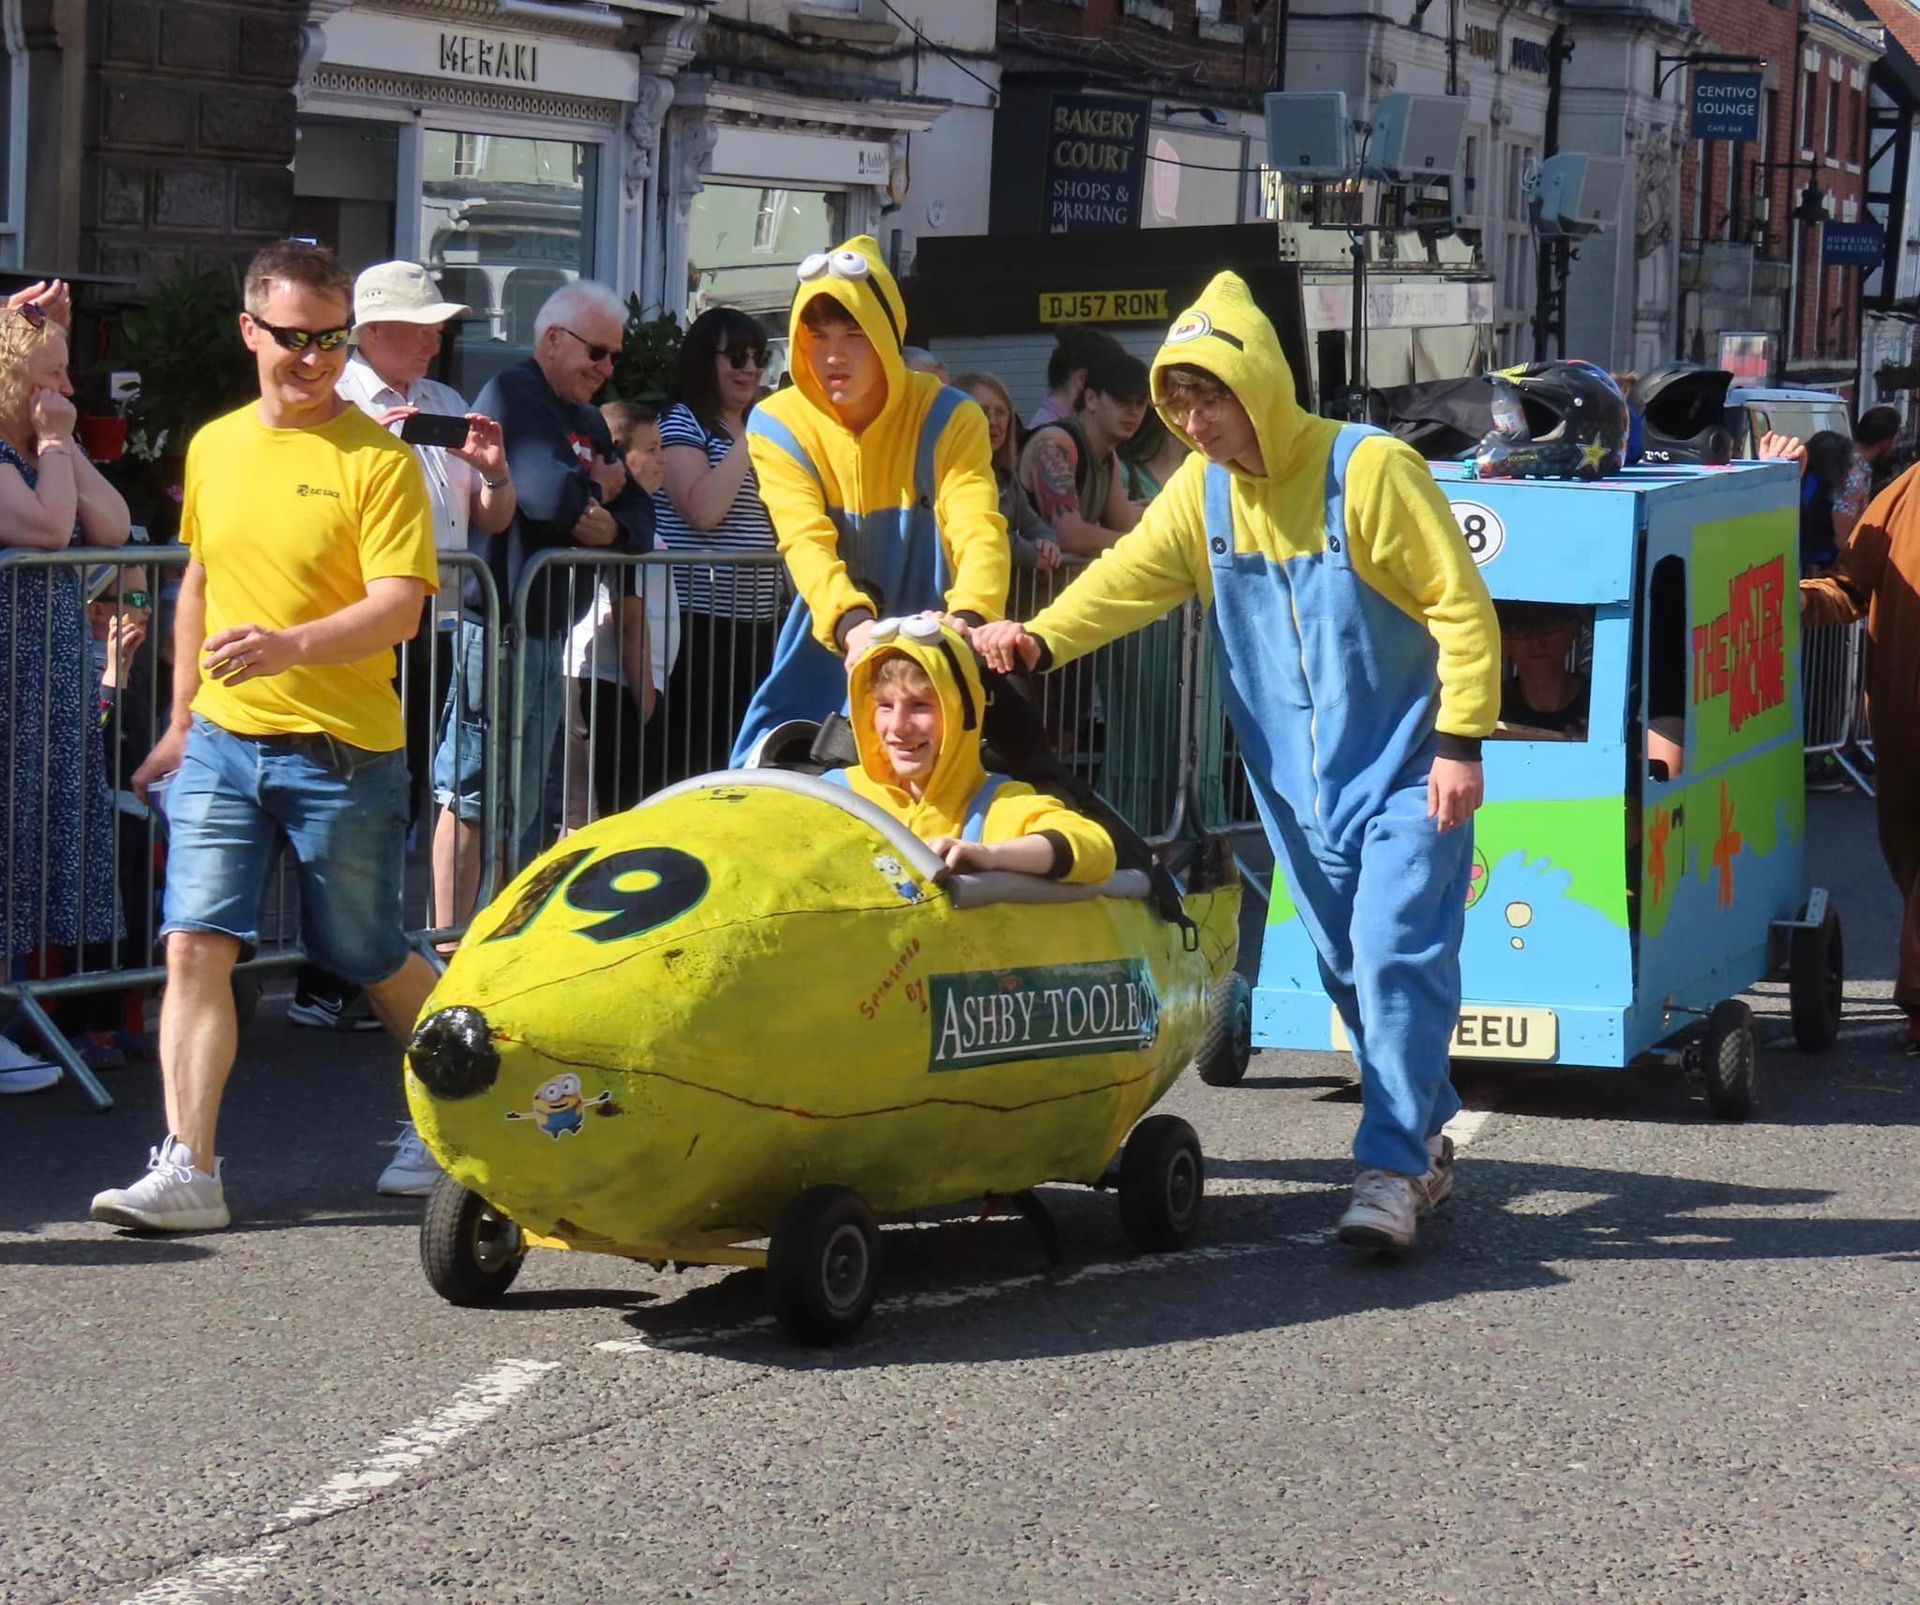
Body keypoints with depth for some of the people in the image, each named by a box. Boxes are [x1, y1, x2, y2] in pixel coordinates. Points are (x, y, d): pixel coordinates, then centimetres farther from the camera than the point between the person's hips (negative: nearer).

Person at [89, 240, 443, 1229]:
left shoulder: (378, 458, -8)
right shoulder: (214, 448, 9)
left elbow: (399, 608, -17)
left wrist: (290, 646, -32)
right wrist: (180, 719, 23)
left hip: (342, 751, -4)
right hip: (221, 741, 4)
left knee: (370, 959, 9)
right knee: (195, 945, -8)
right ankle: (188, 1171, -9)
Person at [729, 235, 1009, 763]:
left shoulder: (949, 419, -10)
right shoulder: (779, 424, -7)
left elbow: (979, 534, -23)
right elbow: (807, 543, -21)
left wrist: (968, 619, -46)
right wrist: (852, 623, -43)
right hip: (826, 658, 1)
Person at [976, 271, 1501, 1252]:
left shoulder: (1368, 470, -15)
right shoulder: (1203, 489, 4)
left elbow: (1461, 605, -14)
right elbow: (1128, 579, 3)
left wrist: (1459, 739, -19)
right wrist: (1037, 640, -15)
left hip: (1408, 772, -6)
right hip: (1299, 782, 6)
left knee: (1395, 958, -15)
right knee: (1349, 971, 10)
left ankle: (1392, 1169, -13)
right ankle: (1423, 1135, 24)